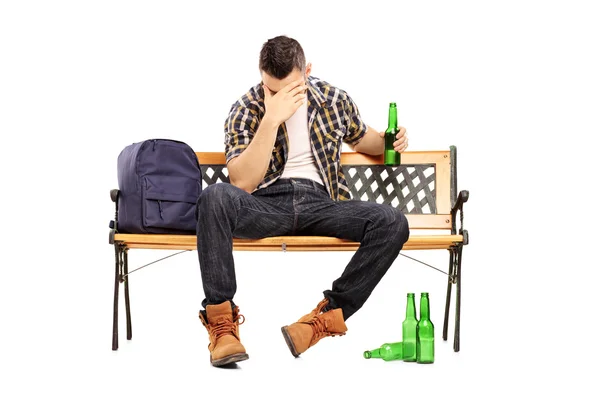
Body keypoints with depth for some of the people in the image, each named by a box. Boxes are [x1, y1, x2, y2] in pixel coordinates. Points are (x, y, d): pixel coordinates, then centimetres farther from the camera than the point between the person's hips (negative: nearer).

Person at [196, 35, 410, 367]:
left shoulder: (336, 100, 9)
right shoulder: (246, 110, 0)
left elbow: (361, 138, 29)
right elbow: (242, 182, -12)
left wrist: (388, 141, 5)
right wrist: (272, 119, -19)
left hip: (320, 202, 2)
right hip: (266, 204, -2)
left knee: (393, 223, -25)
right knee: (215, 196, -36)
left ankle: (328, 315, -17)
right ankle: (221, 322, -29)